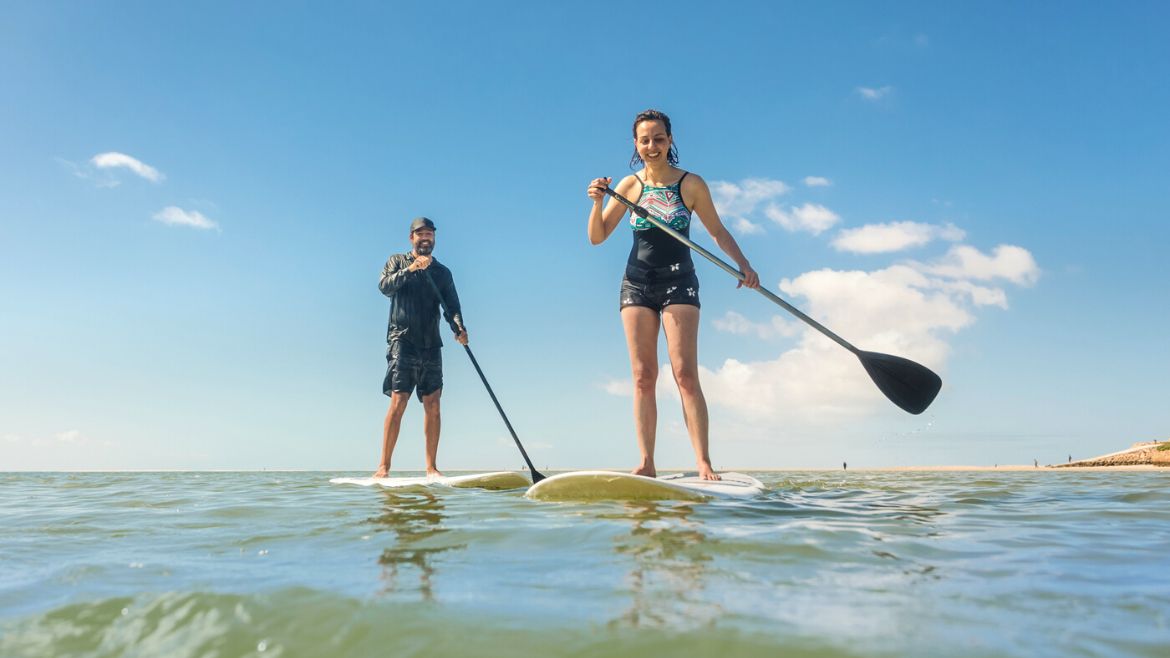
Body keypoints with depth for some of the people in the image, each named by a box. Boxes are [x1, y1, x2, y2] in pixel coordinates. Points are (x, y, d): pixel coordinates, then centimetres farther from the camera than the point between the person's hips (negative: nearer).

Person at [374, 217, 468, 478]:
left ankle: (431, 467, 3)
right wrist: (411, 269, -18)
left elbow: (452, 306, 5)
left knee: (433, 405, -1)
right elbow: (385, 286, -7)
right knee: (398, 402, -12)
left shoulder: (443, 272, 17)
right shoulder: (397, 261, 12)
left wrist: (459, 328, -14)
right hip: (402, 341, -3)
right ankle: (383, 466, -8)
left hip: (431, 346, 3)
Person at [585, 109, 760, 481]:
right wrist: (597, 203, -12)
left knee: (685, 373, -12)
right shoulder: (629, 186, 6)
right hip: (637, 284, 3)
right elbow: (597, 238, 5)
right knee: (643, 376, -1)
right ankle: (646, 464, 0)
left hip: (679, 283, -2)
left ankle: (703, 463, -11)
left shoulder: (691, 184, 0)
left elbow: (718, 231, 6)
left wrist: (743, 264, -8)